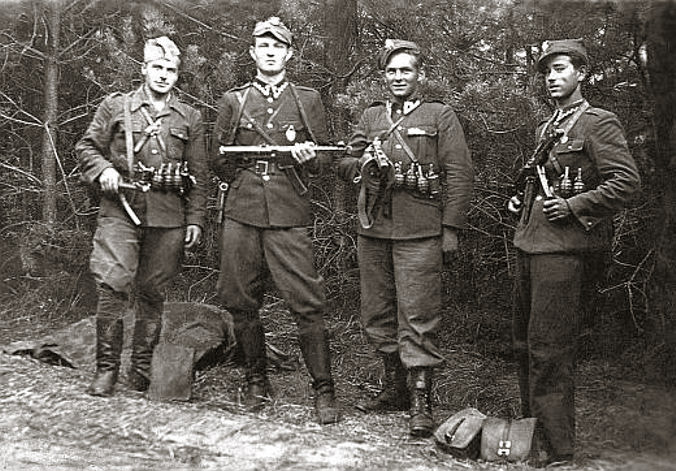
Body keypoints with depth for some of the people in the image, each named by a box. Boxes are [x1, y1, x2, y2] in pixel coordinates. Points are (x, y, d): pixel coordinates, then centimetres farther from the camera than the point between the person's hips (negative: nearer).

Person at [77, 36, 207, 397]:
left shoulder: (190, 118, 13)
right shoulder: (114, 106, 9)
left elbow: (198, 175, 12)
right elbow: (86, 147, 13)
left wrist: (195, 219, 6)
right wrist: (103, 169, -9)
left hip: (168, 218, 2)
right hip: (120, 211, -1)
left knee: (152, 293, 7)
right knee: (111, 287, -10)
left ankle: (142, 369, 19)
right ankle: (106, 369, 1)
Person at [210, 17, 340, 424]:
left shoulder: (308, 100, 8)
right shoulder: (233, 100, 11)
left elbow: (324, 160, 10)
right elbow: (220, 160, 17)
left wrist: (308, 158, -10)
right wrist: (245, 184, 3)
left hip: (291, 216, -2)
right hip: (242, 214, 2)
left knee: (307, 303, -6)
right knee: (242, 303, 6)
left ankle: (324, 392, 5)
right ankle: (257, 383, 23)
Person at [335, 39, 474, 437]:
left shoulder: (440, 116, 5)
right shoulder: (371, 116, 18)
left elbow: (459, 174, 0)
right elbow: (344, 163, 14)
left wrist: (451, 228, -7)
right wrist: (363, 163, -9)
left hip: (419, 231, -5)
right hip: (373, 229, 5)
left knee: (417, 317, -7)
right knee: (378, 314, 11)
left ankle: (421, 404, -1)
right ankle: (395, 388, 26)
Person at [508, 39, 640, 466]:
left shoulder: (598, 123, -5)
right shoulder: (546, 128, 19)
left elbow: (626, 181, -13)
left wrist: (573, 207, -17)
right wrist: (522, 199, 14)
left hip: (564, 246, -9)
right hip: (530, 242, 9)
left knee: (549, 349, -8)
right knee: (526, 344, 14)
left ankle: (557, 448, 3)